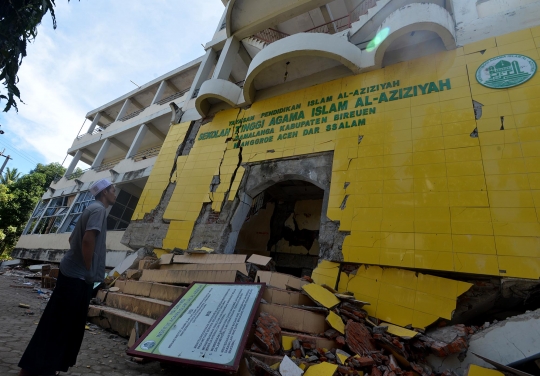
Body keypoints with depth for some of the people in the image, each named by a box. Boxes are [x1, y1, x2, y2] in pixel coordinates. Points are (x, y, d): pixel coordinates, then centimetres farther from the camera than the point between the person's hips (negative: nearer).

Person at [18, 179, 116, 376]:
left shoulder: (93, 208, 15)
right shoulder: (98, 209, -15)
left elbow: (73, 239, 22)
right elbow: (88, 240, -27)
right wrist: (88, 270, -17)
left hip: (75, 274, 10)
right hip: (77, 275, -10)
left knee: (71, 324, 18)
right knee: (56, 324, 1)